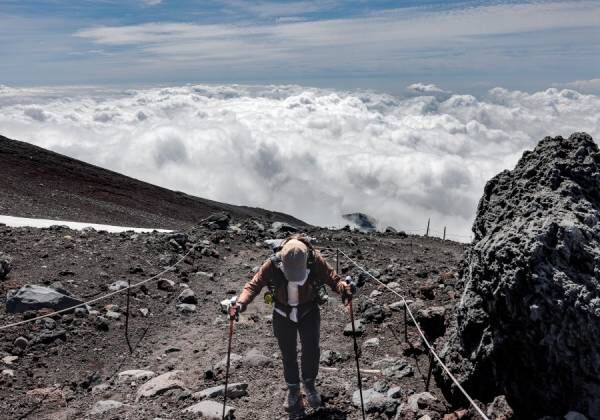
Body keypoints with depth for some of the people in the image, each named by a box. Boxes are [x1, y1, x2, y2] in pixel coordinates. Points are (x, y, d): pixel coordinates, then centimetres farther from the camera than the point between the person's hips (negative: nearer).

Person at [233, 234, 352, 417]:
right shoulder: (272, 264, -27)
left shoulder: (315, 260, -26)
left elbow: (333, 278, -20)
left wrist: (343, 287, -42)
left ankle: (309, 383, 21)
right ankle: (293, 389, 37)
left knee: (311, 350, -10)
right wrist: (241, 302, -38)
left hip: (309, 312, 0)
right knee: (288, 355, 10)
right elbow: (253, 285, -21)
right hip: (283, 315, 0)